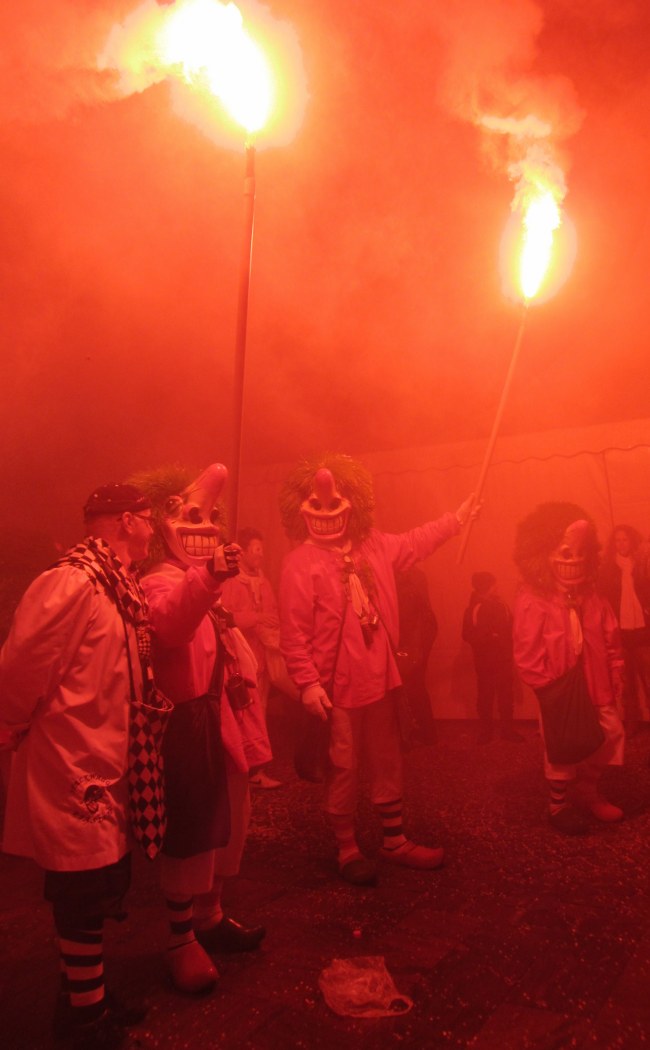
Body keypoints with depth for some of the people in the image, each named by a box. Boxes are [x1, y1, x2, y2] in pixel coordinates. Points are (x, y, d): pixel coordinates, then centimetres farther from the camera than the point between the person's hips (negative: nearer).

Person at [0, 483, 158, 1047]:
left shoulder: (120, 587, 9)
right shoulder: (71, 582, -22)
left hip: (106, 762, 9)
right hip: (71, 764, -9)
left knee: (100, 885, 21)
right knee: (86, 891, 6)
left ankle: (84, 995, 42)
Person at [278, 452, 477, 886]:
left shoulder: (373, 544, 5)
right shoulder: (301, 564, -14)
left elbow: (414, 543, 22)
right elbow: (294, 634, -16)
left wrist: (455, 520, 22)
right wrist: (307, 682, -21)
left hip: (380, 677, 6)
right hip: (337, 686, -6)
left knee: (388, 763, 17)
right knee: (343, 769, 6)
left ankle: (395, 841, 34)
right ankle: (348, 850, 26)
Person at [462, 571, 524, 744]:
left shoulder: (501, 605, 4)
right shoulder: (473, 610, -5)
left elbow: (510, 630, 7)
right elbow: (468, 636, -10)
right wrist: (490, 637, -18)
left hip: (504, 659, 3)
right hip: (484, 660, -3)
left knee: (506, 694, 6)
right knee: (485, 695, 2)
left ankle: (507, 729, 19)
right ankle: (485, 730, 16)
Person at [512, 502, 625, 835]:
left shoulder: (591, 597, 1)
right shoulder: (532, 601, -20)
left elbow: (611, 641, 7)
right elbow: (527, 657, -20)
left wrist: (614, 678, 2)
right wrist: (550, 687, -18)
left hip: (593, 685, 6)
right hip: (559, 692, -6)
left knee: (610, 734, 12)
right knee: (561, 750, 6)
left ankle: (590, 793, 36)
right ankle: (558, 806, 28)